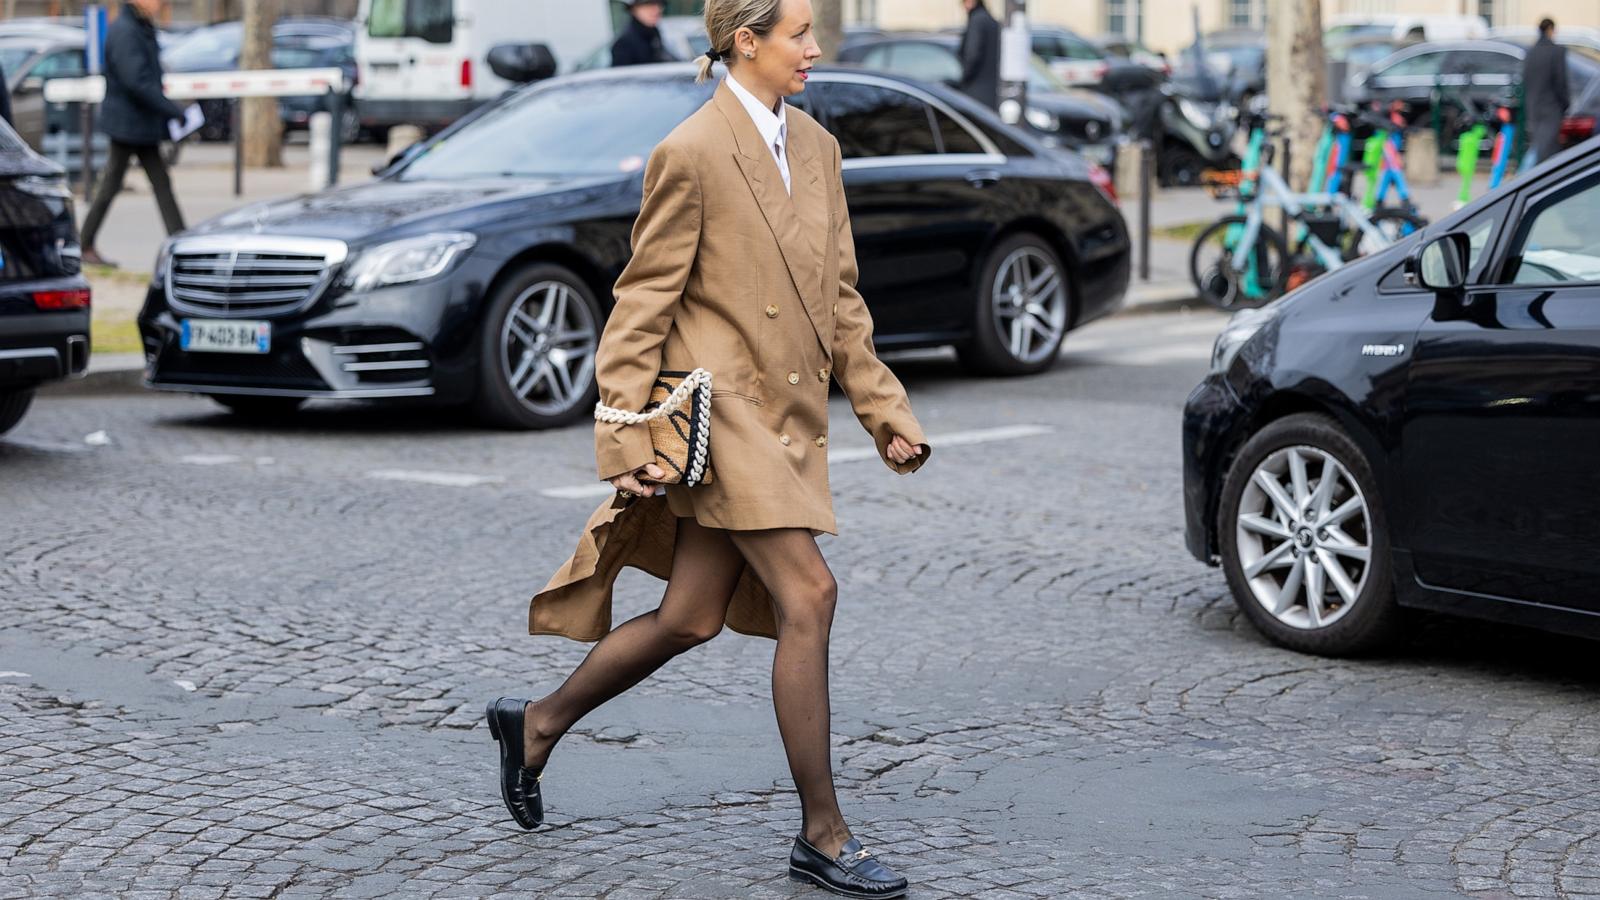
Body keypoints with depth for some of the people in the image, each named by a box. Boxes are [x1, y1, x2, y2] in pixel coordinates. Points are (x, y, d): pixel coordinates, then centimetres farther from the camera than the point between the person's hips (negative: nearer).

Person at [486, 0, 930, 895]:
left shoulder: (816, 146, 12)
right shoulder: (691, 154, -11)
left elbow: (839, 297, 17)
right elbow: (643, 303, -9)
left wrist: (884, 407, 12)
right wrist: (624, 438, -13)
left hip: (788, 414, 8)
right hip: (723, 407, -8)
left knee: (693, 618, 12)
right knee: (808, 595, -13)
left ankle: (539, 723, 32)